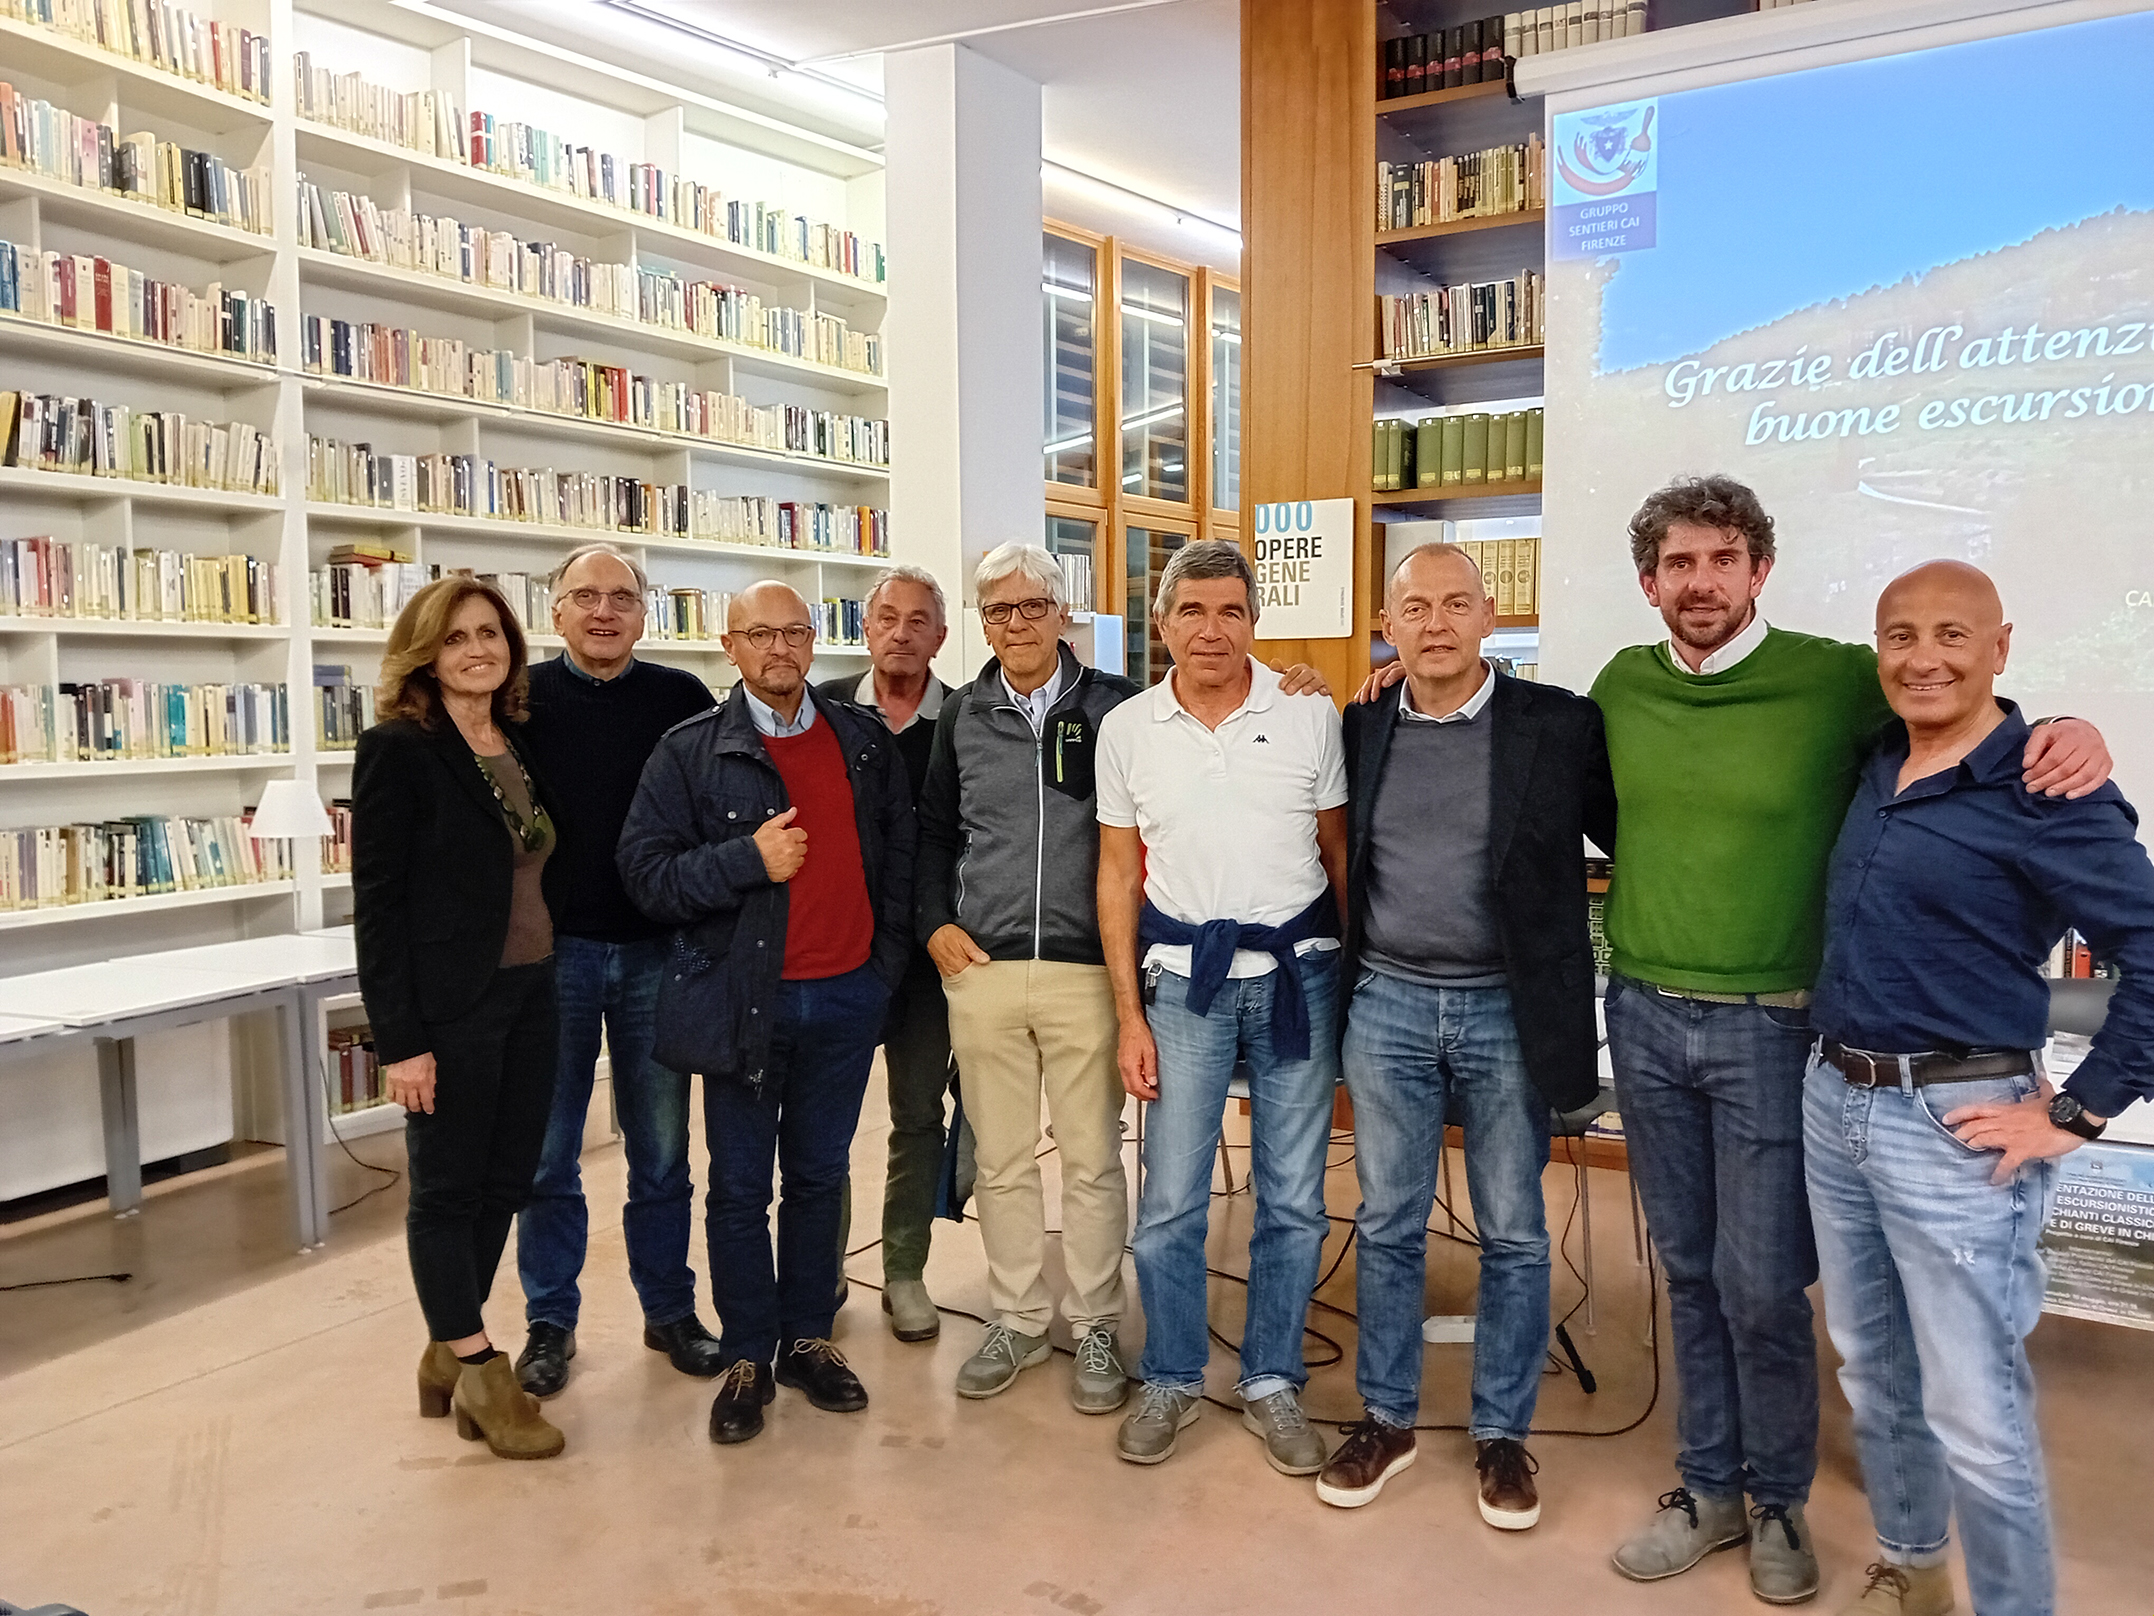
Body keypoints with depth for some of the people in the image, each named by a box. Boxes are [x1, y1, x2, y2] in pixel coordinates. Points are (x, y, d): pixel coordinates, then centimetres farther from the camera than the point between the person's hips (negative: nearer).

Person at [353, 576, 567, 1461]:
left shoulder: (523, 746, 10)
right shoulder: (398, 750, -9)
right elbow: (377, 903, -12)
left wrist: (553, 978, 9)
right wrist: (399, 1039, -15)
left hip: (529, 996, 7)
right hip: (449, 1007, -7)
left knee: (504, 1180, 13)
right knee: (447, 1188, 6)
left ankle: (450, 1351, 30)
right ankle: (479, 1374, 19)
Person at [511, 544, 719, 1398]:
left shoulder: (682, 699, 2)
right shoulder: (520, 700, 1)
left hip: (657, 952, 1)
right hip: (552, 951, 0)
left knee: (662, 1150, 11)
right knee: (547, 1152, 10)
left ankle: (670, 1310, 26)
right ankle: (550, 1320, 25)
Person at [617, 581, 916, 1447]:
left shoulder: (865, 742, 7)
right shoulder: (689, 751, -2)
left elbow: (900, 853, 12)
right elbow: (645, 872, -7)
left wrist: (889, 953, 3)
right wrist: (748, 860, -18)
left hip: (845, 998, 3)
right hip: (744, 1001, -2)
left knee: (818, 1176, 14)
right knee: (740, 1188, 8)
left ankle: (808, 1337, 28)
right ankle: (748, 1357, 22)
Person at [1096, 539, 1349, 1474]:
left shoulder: (1309, 717, -2)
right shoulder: (1128, 729, 2)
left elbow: (1339, 854, 5)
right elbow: (1118, 875, 6)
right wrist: (1129, 1016, 2)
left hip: (1297, 973, 0)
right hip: (1182, 976, 0)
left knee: (1294, 1199, 8)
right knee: (1170, 1201, 4)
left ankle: (1271, 1382, 27)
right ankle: (1172, 1380, 25)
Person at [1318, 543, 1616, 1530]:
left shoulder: (1561, 726, -6)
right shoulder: (1360, 728, 3)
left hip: (1508, 1011, -2)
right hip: (1387, 1004, 2)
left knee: (1513, 1234, 10)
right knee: (1387, 1225, 12)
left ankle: (1502, 1434, 28)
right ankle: (1387, 1419, 29)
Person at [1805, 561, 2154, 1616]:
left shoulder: (2043, 795, -14)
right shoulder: (1876, 768, 7)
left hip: (1951, 1126, -7)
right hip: (1832, 1102, 7)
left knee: (1974, 1416, 1)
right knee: (1871, 1371, 20)